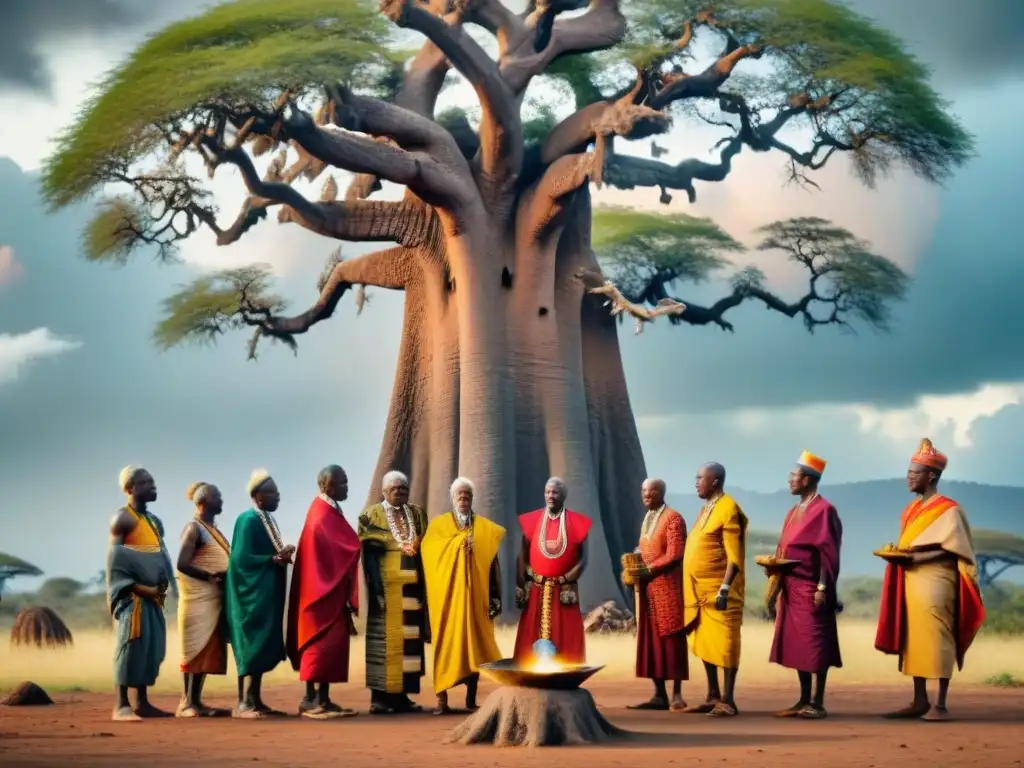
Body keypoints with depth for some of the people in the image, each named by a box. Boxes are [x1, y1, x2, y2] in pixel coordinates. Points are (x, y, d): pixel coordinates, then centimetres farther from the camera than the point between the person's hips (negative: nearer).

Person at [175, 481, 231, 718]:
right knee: (196, 648, -9)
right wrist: (212, 577, -19)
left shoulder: (213, 529, 18)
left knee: (209, 649, 6)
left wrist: (225, 577, 3)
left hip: (214, 598, 9)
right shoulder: (194, 528, -9)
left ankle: (195, 701, 8)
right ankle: (187, 702, -7)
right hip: (198, 597, -9)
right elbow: (182, 565, -18)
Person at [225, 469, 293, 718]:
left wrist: (283, 554, -1)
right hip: (254, 591, -9)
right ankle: (242, 703, -9)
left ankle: (255, 700, 13)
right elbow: (242, 558, -19)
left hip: (268, 591, 9)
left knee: (265, 644, 9)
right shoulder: (248, 520, -13)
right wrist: (274, 559, -19)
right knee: (252, 644, -10)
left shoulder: (268, 520, 14)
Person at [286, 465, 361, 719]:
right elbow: (350, 546, -23)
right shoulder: (322, 515, -15)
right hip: (323, 588, -10)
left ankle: (323, 699, 11)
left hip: (333, 590, 10)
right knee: (321, 643, -9)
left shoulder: (329, 511, 16)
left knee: (332, 644, 9)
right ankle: (311, 700, -9)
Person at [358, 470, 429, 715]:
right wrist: (377, 587, -16)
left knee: (409, 639, 3)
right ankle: (379, 696, -5)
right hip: (387, 585, -5)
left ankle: (401, 695, 8)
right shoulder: (372, 515, 1)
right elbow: (369, 553, -6)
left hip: (412, 585, 5)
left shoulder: (418, 514, 16)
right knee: (384, 639, -7)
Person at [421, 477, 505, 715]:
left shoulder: (486, 527, 10)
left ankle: (471, 698, 9)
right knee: (445, 642, -4)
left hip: (475, 594, 1)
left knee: (475, 641, 2)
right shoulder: (437, 525, 7)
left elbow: (493, 563, 7)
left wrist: (495, 596, -1)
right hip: (446, 594, -1)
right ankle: (442, 699, -3)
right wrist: (434, 585, -7)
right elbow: (427, 560, 4)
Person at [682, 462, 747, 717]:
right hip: (701, 590, 9)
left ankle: (727, 700, -5)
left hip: (718, 590, -9)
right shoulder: (707, 508, 15)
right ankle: (713, 697, 17)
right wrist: (692, 590, 17)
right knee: (704, 643, 11)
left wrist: (725, 589, -23)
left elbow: (734, 555, -17)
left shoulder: (728, 510, -12)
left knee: (724, 644, -6)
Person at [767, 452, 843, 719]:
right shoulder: (794, 512, 18)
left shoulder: (824, 510, -8)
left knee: (814, 644, -6)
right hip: (791, 587, 9)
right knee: (796, 644, 8)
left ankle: (818, 703, -3)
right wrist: (775, 567, 6)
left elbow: (827, 552, -13)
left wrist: (823, 588, -17)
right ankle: (804, 700, 12)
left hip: (811, 588, -9)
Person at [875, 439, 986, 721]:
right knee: (913, 641, 5)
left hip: (935, 582, -7)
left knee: (936, 640, -8)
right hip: (912, 582, 8)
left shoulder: (947, 509, -6)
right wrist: (899, 555, 0)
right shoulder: (911, 510, 16)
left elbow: (950, 549, -13)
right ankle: (919, 701, 8)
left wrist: (915, 557, -21)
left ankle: (940, 704, -7)